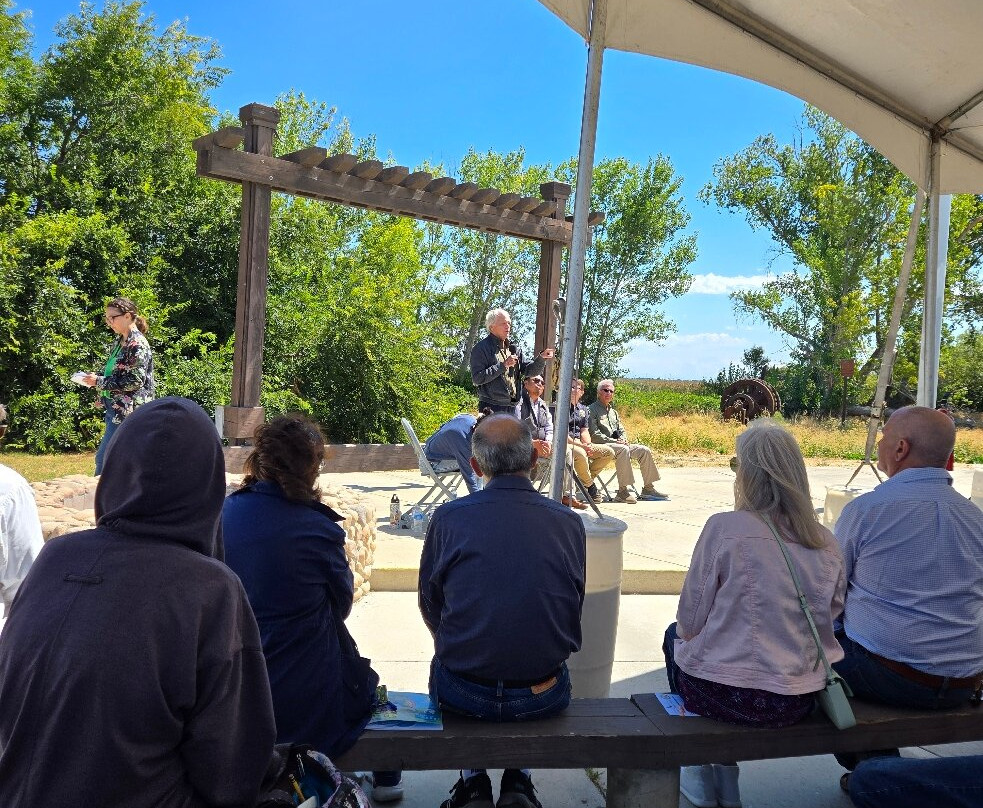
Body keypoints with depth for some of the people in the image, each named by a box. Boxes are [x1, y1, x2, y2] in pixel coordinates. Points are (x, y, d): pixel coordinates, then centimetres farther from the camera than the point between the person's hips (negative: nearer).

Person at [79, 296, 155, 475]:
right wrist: (96, 378, 7)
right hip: (114, 407, 9)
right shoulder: (118, 342, 13)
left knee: (103, 458, -8)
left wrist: (99, 381, -16)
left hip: (127, 411, -9)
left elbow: (135, 380, -19)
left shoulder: (137, 344, -13)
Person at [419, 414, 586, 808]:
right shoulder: (569, 522, -7)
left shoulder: (448, 517, -11)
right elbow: (572, 608, 6)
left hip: (464, 694, -1)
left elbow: (429, 606, 2)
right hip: (544, 698, 2)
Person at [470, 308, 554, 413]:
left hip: (512, 407, 7)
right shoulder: (481, 348, -5)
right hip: (491, 408, -7)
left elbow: (529, 370, 14)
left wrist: (541, 358, -4)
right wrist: (503, 365, -16)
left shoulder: (514, 349, 16)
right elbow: (477, 378, -14)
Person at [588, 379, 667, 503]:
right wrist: (614, 441, -17)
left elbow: (622, 431, 22)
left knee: (644, 450, -7)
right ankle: (622, 491, -36)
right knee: (623, 450, -36)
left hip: (618, 445, 8)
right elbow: (594, 434, -12)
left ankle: (648, 488, -3)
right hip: (601, 446, -8)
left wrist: (622, 439, -2)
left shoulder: (613, 412, 24)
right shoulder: (592, 410, -2)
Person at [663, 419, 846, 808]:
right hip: (799, 701, 5)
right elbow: (831, 616, 8)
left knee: (675, 637, 27)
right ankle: (726, 777, 37)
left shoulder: (724, 528, -16)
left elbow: (690, 622, -11)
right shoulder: (826, 542, -2)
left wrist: (685, 631, 12)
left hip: (724, 695, -5)